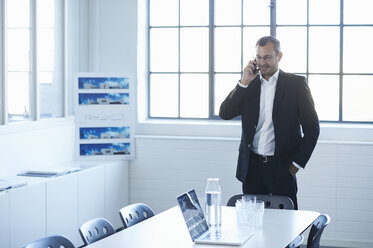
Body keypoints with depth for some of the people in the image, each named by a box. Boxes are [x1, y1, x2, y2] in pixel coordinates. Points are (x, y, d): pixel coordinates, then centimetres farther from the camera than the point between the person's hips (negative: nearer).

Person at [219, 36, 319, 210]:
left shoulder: (296, 84, 0)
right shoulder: (248, 84, 9)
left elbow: (312, 128, 0)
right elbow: (225, 114, -2)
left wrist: (297, 163, -5)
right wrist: (244, 82, -8)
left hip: (282, 167, -3)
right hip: (252, 168, 3)